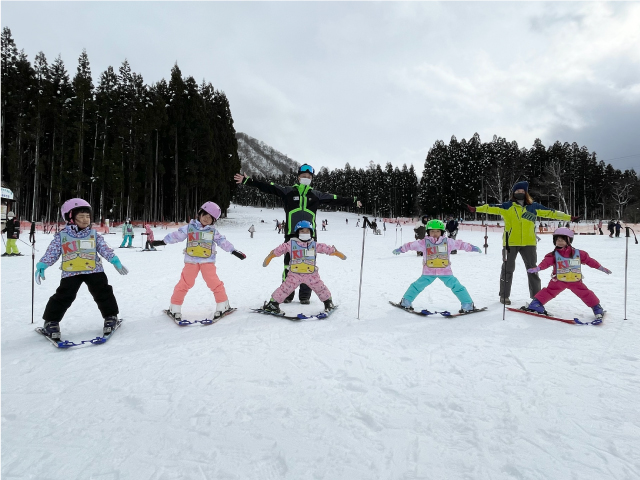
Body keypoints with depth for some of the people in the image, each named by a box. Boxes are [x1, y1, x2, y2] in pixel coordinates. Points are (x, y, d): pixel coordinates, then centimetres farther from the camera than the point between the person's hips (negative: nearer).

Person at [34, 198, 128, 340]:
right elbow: (51, 253, 4)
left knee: (103, 292, -2)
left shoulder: (94, 235, 5)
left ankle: (111, 316, 14)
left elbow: (105, 249, 3)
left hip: (94, 270, 1)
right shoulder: (61, 236, 2)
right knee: (63, 296, -2)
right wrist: (41, 266, -6)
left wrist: (115, 261, -7)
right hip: (70, 272, -1)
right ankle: (51, 321, 19)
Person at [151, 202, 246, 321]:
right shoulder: (189, 227, 5)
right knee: (184, 283, 0)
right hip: (191, 261, 0)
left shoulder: (213, 231, 5)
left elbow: (223, 242, 5)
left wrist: (234, 251, -1)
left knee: (214, 283, -8)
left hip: (208, 261, 0)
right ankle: (175, 308, 14)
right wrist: (162, 241, 7)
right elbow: (177, 235, 8)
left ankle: (223, 305, 8)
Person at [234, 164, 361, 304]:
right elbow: (267, 187, 2)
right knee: (289, 264, 2)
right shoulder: (288, 192, 7)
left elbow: (335, 199, 16)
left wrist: (353, 201, 16)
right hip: (291, 234, -1)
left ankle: (305, 295, 14)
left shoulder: (316, 195, 13)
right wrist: (247, 181, -3)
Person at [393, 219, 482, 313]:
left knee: (456, 286, -2)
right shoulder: (424, 242, -2)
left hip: (445, 271, 1)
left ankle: (468, 305, 13)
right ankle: (406, 302, 13)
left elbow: (460, 244, 11)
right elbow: (411, 245, 6)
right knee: (418, 286, -4)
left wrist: (472, 248, 15)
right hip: (428, 272, -1)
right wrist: (400, 249, 10)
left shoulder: (448, 242, 0)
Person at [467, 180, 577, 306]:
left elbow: (550, 212, 10)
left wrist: (569, 217, 9)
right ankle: (504, 295, 17)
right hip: (510, 243, -3)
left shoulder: (533, 206, 7)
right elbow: (492, 208, -13)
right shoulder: (507, 206, -1)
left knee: (532, 269, 13)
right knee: (508, 269, 6)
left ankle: (536, 295, 27)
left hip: (528, 243, 3)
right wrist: (476, 209, -27)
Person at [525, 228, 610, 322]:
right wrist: (538, 268, -38)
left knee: (585, 293, 5)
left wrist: (601, 268, 12)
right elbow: (546, 262, -20)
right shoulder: (554, 255, -6)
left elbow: (589, 260, 9)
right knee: (549, 291, -7)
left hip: (575, 281, 1)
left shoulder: (578, 253, 1)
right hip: (558, 280, -1)